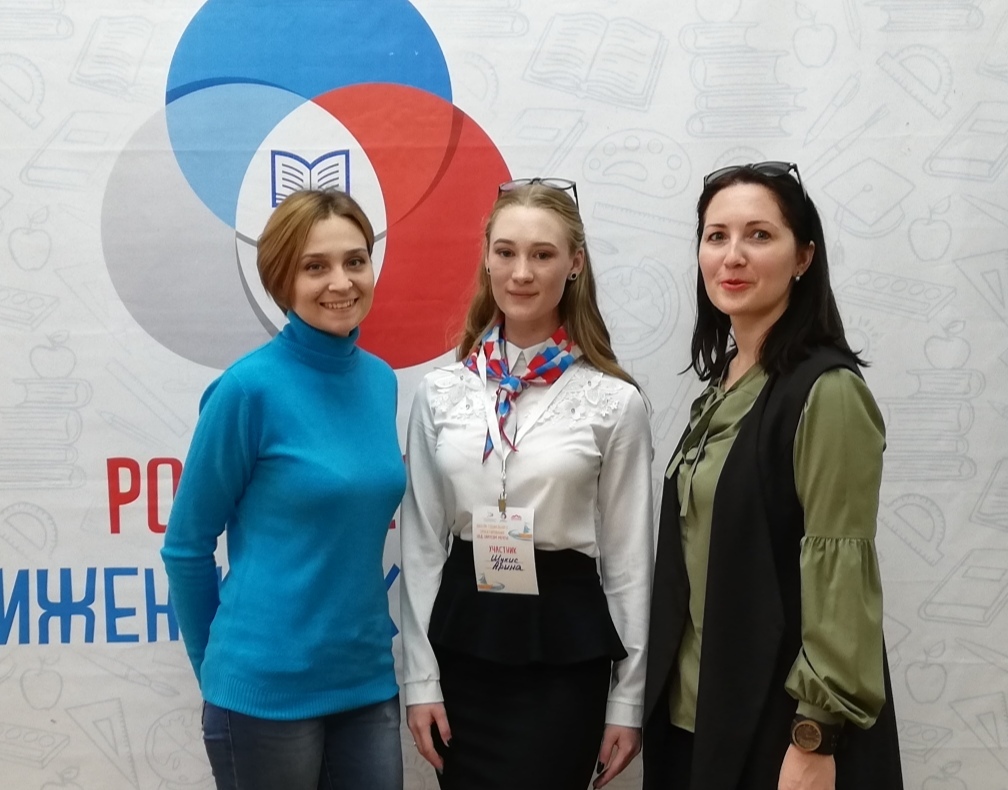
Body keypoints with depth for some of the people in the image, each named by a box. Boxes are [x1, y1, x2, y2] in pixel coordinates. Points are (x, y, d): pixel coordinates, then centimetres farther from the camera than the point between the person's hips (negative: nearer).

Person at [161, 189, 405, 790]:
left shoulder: (380, 380, 3)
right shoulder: (251, 388, -14)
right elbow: (187, 544, -5)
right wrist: (220, 670, 4)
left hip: (369, 681, 5)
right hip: (267, 690, -5)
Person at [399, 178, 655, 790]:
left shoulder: (615, 400, -5)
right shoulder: (442, 392, 2)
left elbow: (629, 555, -2)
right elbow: (421, 544, 5)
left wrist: (628, 701, -1)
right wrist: (420, 677, 2)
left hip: (564, 648, -2)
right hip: (462, 639, 3)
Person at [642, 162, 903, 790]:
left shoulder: (827, 391, -16)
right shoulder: (723, 384, 8)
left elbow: (841, 577, -19)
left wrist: (817, 739, -21)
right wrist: (662, 693, 12)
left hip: (778, 720, -7)